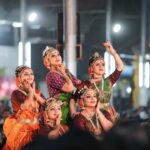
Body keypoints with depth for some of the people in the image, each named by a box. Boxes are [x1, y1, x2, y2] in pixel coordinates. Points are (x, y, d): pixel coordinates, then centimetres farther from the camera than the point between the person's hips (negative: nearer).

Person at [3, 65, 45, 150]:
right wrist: (30, 92, -11)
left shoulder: (37, 92, 11)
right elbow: (24, 107, -21)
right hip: (20, 126, -4)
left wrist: (34, 92, -7)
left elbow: (45, 103, -4)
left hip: (34, 125, 5)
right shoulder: (16, 93, -7)